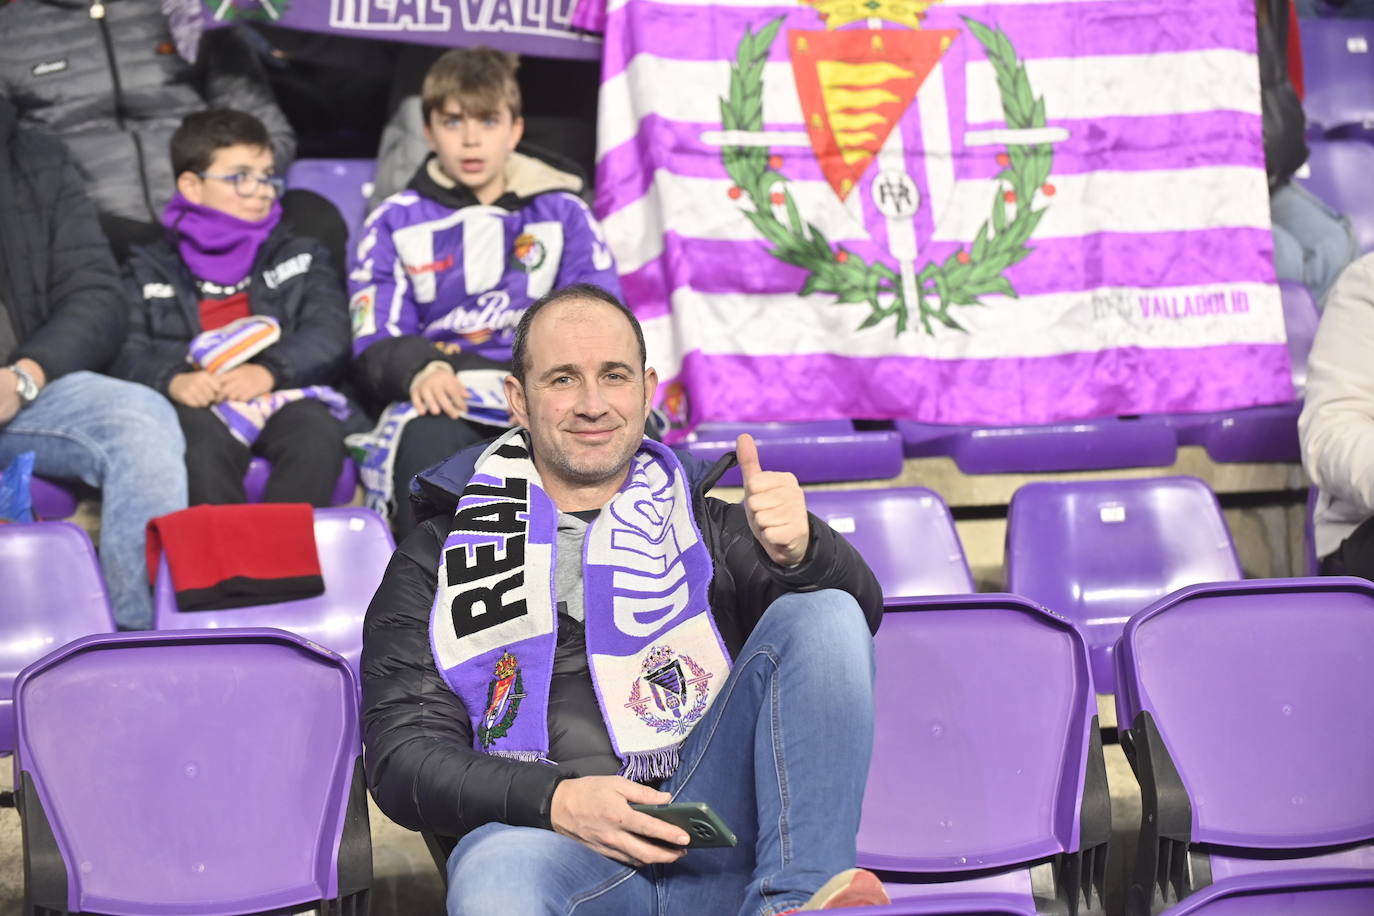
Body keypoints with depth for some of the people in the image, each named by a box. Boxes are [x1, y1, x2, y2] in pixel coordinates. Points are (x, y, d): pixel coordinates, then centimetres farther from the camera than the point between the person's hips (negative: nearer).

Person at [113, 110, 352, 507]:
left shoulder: (301, 258, 25)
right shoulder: (149, 271, 22)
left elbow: (329, 337, 8)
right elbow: (127, 354, 7)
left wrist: (269, 371, -13)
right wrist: (172, 380, -17)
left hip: (283, 396, 1)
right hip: (200, 405, -1)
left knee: (318, 433, -33)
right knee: (202, 441, -36)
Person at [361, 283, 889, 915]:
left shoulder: (708, 525, 24)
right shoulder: (439, 554, 18)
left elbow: (859, 611, 7)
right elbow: (403, 754, 7)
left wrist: (798, 551, -19)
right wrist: (556, 801, -12)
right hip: (548, 840, -3)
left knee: (825, 614, -19)